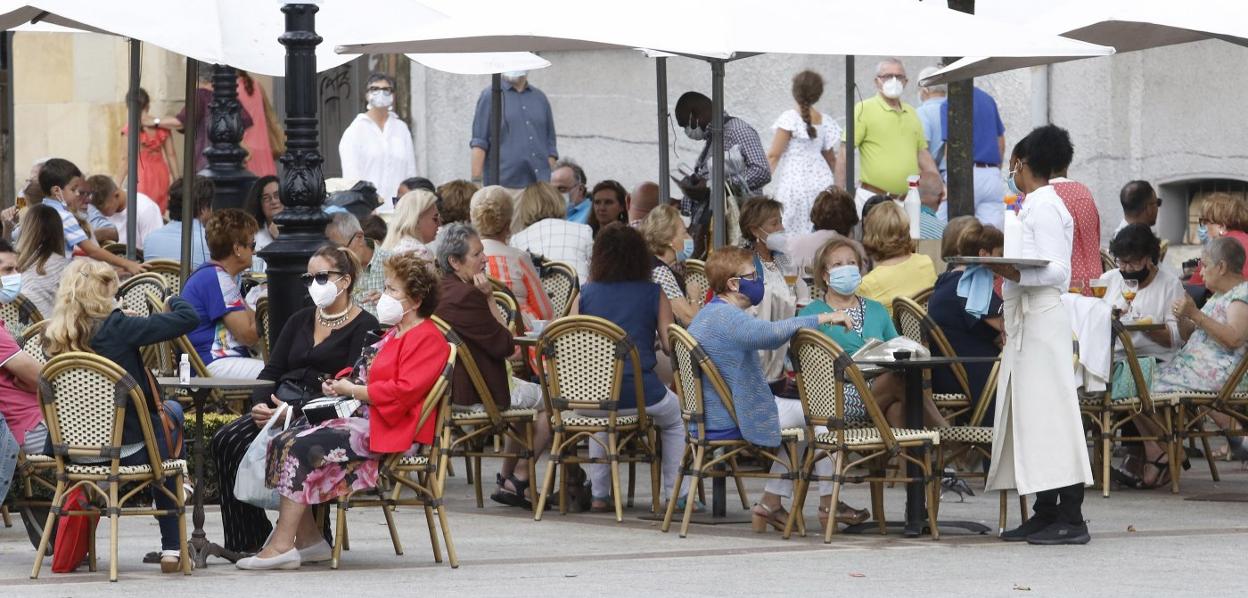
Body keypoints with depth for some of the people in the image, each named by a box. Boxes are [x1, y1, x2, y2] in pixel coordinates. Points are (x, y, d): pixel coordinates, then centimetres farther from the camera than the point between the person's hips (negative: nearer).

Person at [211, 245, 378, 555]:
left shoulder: (364, 327, 1)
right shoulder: (300, 320, 23)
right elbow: (271, 371, 17)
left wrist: (294, 411, -21)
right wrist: (260, 405, -6)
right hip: (280, 407, 7)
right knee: (226, 441, -20)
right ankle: (244, 541, -19)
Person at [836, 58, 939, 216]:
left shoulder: (911, 113, 17)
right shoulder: (863, 109, -2)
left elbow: (922, 153, 23)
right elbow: (844, 153, -6)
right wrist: (840, 194, -13)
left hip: (909, 201, 5)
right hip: (872, 197, -5)